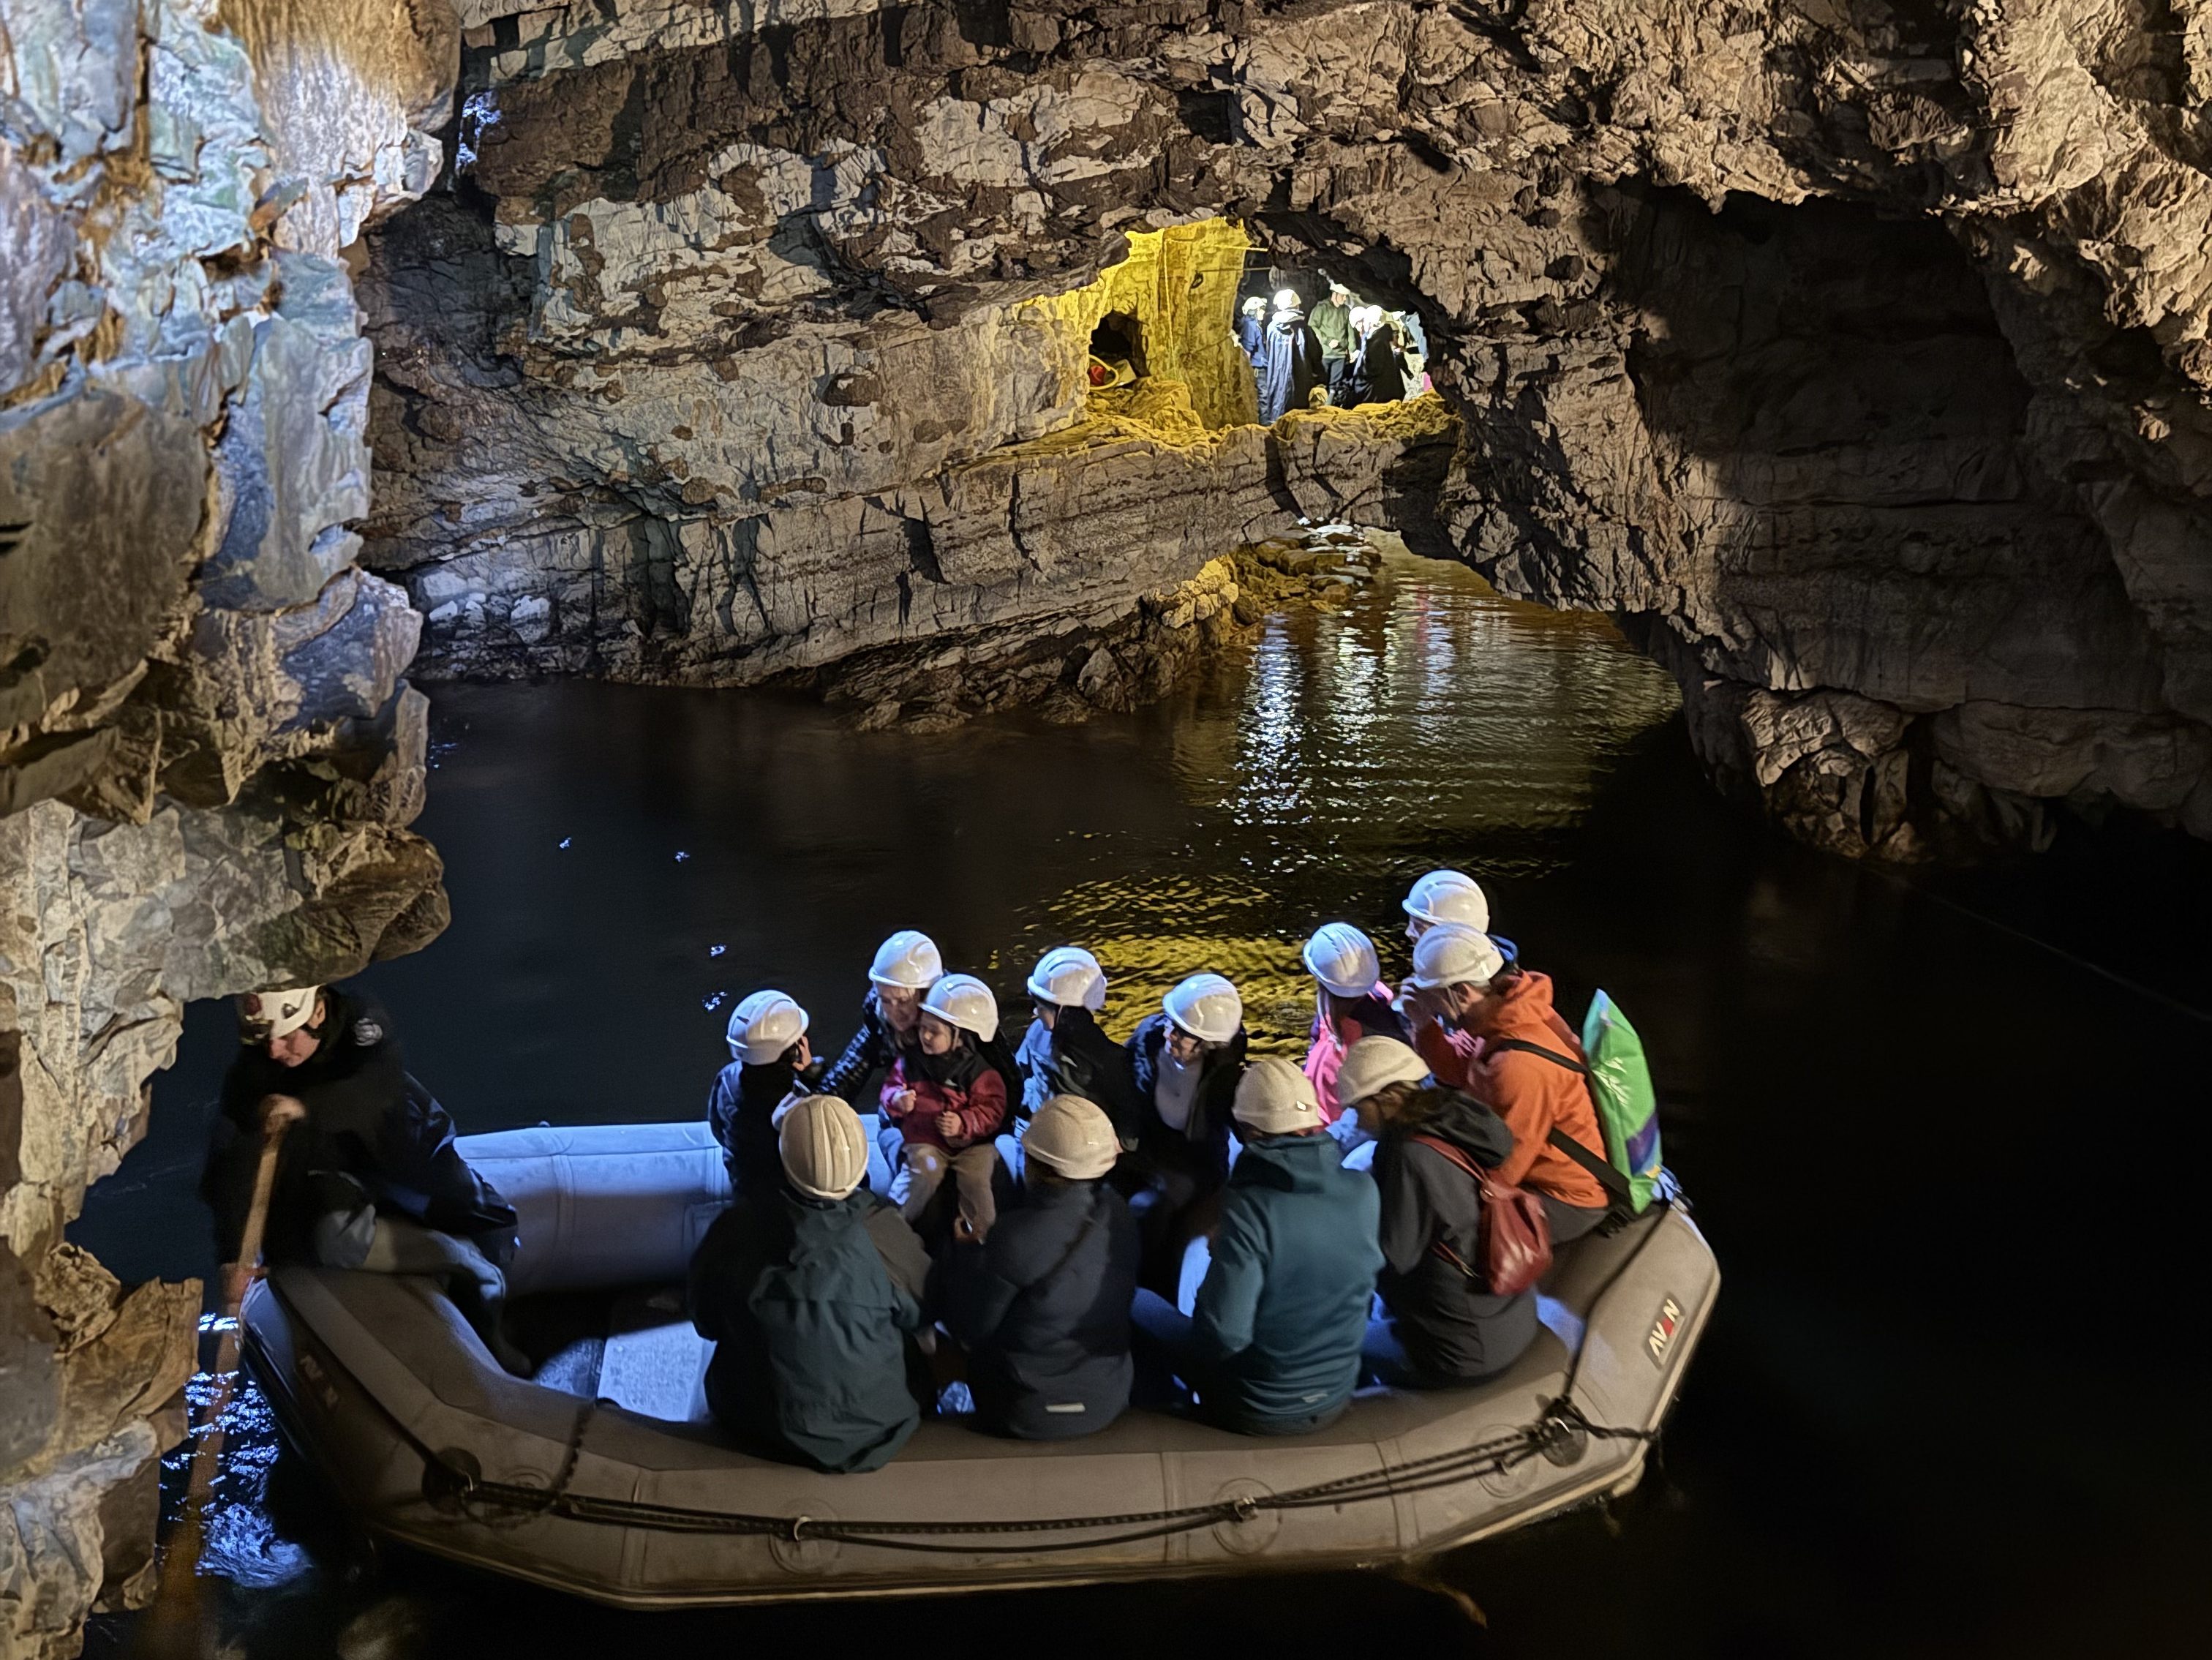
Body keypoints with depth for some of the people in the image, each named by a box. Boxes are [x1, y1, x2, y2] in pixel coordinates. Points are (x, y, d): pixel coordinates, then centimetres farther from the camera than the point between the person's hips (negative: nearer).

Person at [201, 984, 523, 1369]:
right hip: (338, 1174, 0)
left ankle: (483, 1330, 14)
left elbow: (380, 1086, -38)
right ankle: (474, 1264, -15)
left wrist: (306, 1107, -54)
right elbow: (232, 1164, -19)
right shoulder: (251, 1070, -15)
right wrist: (233, 1255, -26)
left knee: (490, 1226, -12)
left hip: (411, 1150, 1)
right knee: (336, 1236, -33)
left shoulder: (361, 1020, -19)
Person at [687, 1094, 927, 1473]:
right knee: (921, 1343, 28)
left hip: (757, 1428, 1)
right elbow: (918, 1316, -2)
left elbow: (705, 1320, -1)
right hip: (873, 1428, -1)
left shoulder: (736, 1227, -20)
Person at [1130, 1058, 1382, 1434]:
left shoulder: (1249, 1210, -28)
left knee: (1138, 1302, 14)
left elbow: (1222, 1334, -31)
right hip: (1337, 1398, 5)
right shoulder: (1364, 1193, -12)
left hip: (1256, 1412, -5)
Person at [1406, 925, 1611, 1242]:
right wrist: (1425, 1023, -3)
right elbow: (1466, 1078, 9)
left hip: (1567, 1203, -9)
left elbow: (1503, 1169, -23)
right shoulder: (1511, 1008, -7)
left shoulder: (1519, 1067, -34)